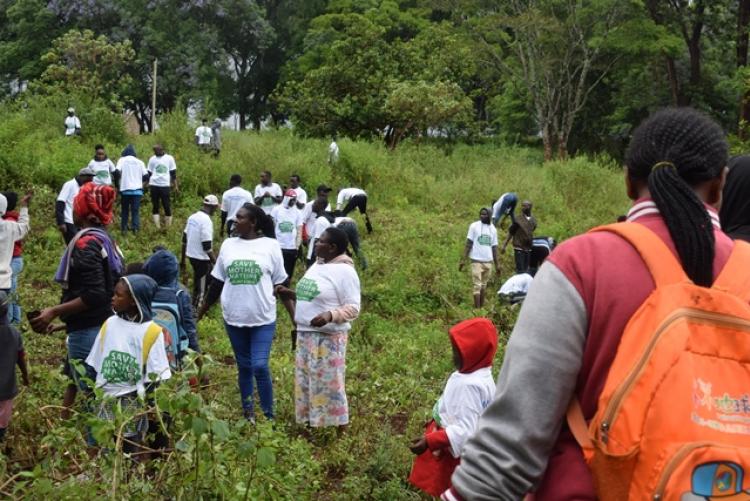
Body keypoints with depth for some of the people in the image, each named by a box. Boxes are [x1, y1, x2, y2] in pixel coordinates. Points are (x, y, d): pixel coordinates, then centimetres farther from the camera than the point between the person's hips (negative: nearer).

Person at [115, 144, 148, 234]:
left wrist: (119, 179, 7)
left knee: (125, 210, 13)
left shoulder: (122, 160, 4)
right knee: (136, 210, 1)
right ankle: (135, 228, -13)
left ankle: (123, 228, 12)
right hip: (137, 190, 1)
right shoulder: (139, 162, 10)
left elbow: (117, 172, -11)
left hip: (125, 190, -1)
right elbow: (146, 176, 6)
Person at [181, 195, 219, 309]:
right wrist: (216, 262, -17)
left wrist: (182, 260, 20)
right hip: (202, 258, -9)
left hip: (192, 255, 9)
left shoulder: (192, 217, 6)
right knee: (200, 289, 1)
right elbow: (207, 246, -24)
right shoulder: (206, 221, -21)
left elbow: (185, 240, 12)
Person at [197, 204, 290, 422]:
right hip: (234, 318, 3)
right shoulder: (228, 245, 4)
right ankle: (248, 412, 27)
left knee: (260, 366, -9)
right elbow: (217, 282, 12)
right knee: (244, 366, 13)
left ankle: (269, 417, 6)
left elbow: (280, 284, 0)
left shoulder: (270, 246, -5)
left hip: (263, 319, -3)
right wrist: (203, 310, 15)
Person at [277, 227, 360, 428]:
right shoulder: (317, 265, 12)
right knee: (306, 380, 15)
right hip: (305, 333, 9)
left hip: (328, 337, -9)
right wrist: (290, 293, 12)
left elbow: (353, 308, -17)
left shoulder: (344, 270, -15)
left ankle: (337, 428, 9)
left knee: (327, 383, -3)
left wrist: (330, 315, -31)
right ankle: (310, 422, 28)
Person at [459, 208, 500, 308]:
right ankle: (477, 309, -7)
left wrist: (497, 264, 9)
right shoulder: (474, 226, -2)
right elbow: (468, 244, -2)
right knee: (477, 286, -6)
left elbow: (494, 247, 13)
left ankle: (482, 307, 12)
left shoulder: (493, 229, 10)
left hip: (488, 261, 4)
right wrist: (463, 260, -10)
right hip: (477, 260, -4)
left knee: (484, 286, 8)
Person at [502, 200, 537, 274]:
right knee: (520, 269, -9)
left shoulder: (533, 221, 9)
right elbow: (510, 233, -2)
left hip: (528, 248, 5)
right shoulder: (518, 220, -6)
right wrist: (504, 245, -4)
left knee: (526, 270, 7)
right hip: (519, 248, -5)